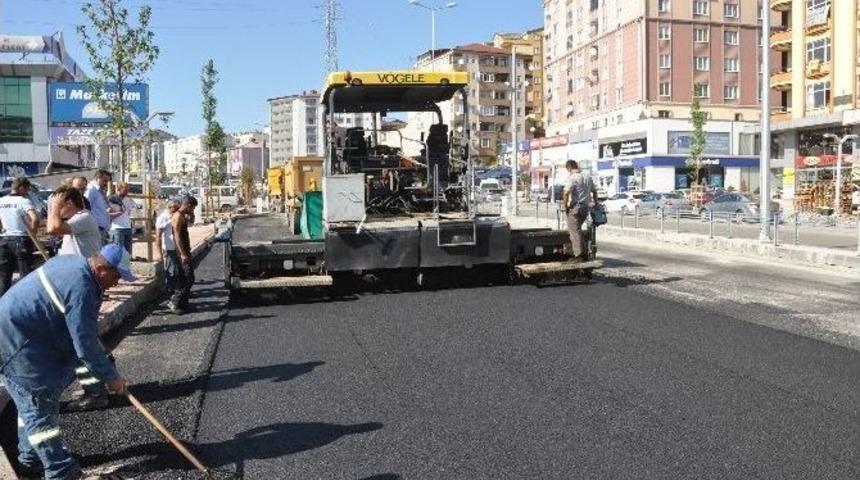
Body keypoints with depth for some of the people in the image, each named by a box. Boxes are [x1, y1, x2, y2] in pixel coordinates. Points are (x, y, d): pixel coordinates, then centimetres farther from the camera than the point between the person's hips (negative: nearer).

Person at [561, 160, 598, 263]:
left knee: (575, 231, -4)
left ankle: (580, 255, -8)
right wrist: (596, 204, 37)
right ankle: (581, 254, 20)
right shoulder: (587, 178, 15)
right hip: (585, 207, 8)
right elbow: (594, 191, 25)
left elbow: (566, 193, -23)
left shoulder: (572, 178, -11)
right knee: (576, 230, 19)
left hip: (575, 207, -8)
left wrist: (565, 205, -11)